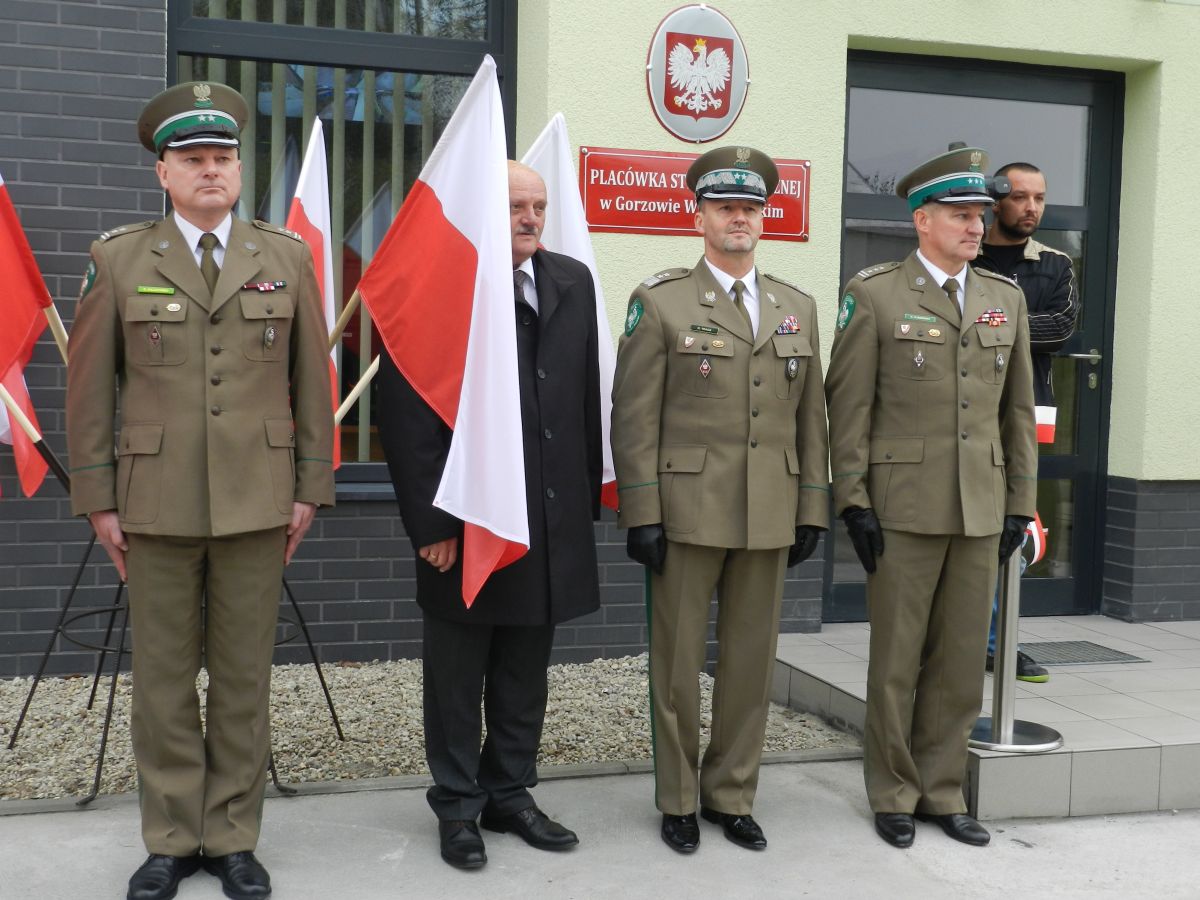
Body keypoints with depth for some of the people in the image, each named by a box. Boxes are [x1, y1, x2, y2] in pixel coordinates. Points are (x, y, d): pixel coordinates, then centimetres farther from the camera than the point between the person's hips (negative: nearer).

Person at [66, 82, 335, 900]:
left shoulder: (287, 258, 5)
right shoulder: (119, 259, 2)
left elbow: (312, 380, 6)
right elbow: (89, 387, 4)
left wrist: (310, 489, 3)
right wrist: (97, 498, 1)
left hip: (256, 503, 1)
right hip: (156, 504, 0)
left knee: (245, 677, 8)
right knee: (163, 679, 8)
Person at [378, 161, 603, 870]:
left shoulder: (572, 282, 8)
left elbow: (588, 399, 11)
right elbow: (406, 414, -10)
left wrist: (586, 500, 8)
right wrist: (430, 520, -13)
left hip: (552, 517, 5)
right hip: (466, 516, -4)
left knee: (526, 673, 14)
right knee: (458, 674, 9)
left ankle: (511, 793, 30)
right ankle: (459, 805, 25)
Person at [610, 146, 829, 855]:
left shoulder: (799, 308, 12)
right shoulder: (660, 302, -1)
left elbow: (812, 417, 12)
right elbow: (635, 417, -5)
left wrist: (813, 510, 7)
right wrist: (642, 515, -10)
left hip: (770, 519, 4)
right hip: (686, 511, -3)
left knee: (753, 662, 11)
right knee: (678, 662, 6)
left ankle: (731, 796, 26)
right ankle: (678, 801, 22)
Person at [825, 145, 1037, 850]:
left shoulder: (1007, 299, 12)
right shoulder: (874, 294, -2)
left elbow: (1019, 411, 13)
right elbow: (849, 407, -5)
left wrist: (1020, 504, 8)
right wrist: (854, 502, -10)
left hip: (981, 512, 4)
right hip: (904, 507, -4)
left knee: (962, 660, 10)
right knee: (898, 660, 6)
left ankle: (942, 790, 25)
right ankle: (894, 795, 20)